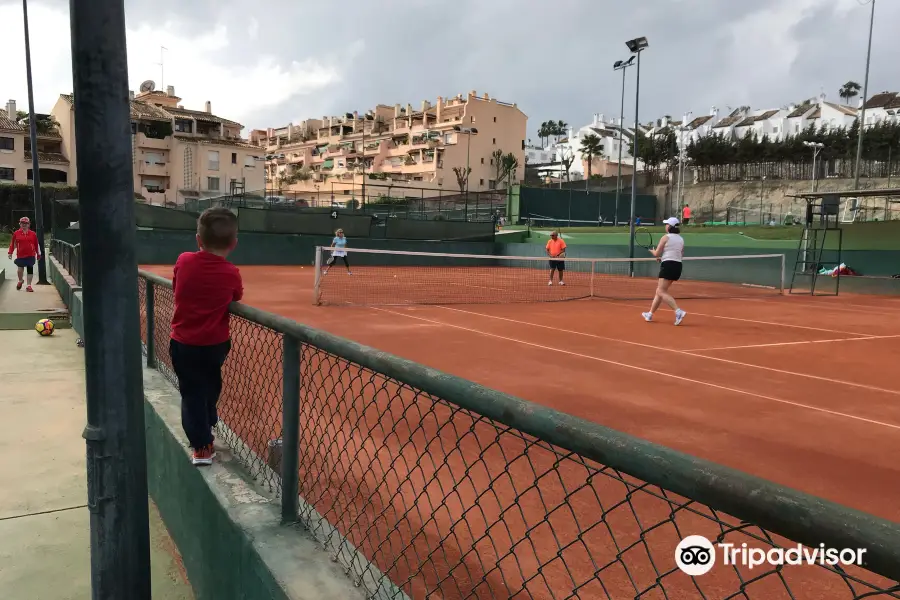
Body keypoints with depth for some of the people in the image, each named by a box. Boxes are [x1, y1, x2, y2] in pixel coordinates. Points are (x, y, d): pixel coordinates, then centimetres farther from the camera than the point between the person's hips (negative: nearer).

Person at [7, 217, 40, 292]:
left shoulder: (33, 234, 3)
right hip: (20, 255, 0)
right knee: (20, 269, 4)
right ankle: (20, 280, 35)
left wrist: (38, 254, 10)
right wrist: (10, 253, 1)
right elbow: (12, 243, 6)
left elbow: (36, 244, 8)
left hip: (30, 255, 0)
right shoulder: (16, 233, 2)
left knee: (30, 269, 1)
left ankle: (29, 285, 7)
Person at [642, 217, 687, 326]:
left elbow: (657, 253, -7)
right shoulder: (681, 239, 13)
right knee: (659, 291, 15)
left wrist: (652, 251, 17)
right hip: (678, 266, 8)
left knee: (662, 292, -9)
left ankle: (678, 312, -24)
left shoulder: (665, 237, -7)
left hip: (668, 265, -8)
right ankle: (650, 314, 21)